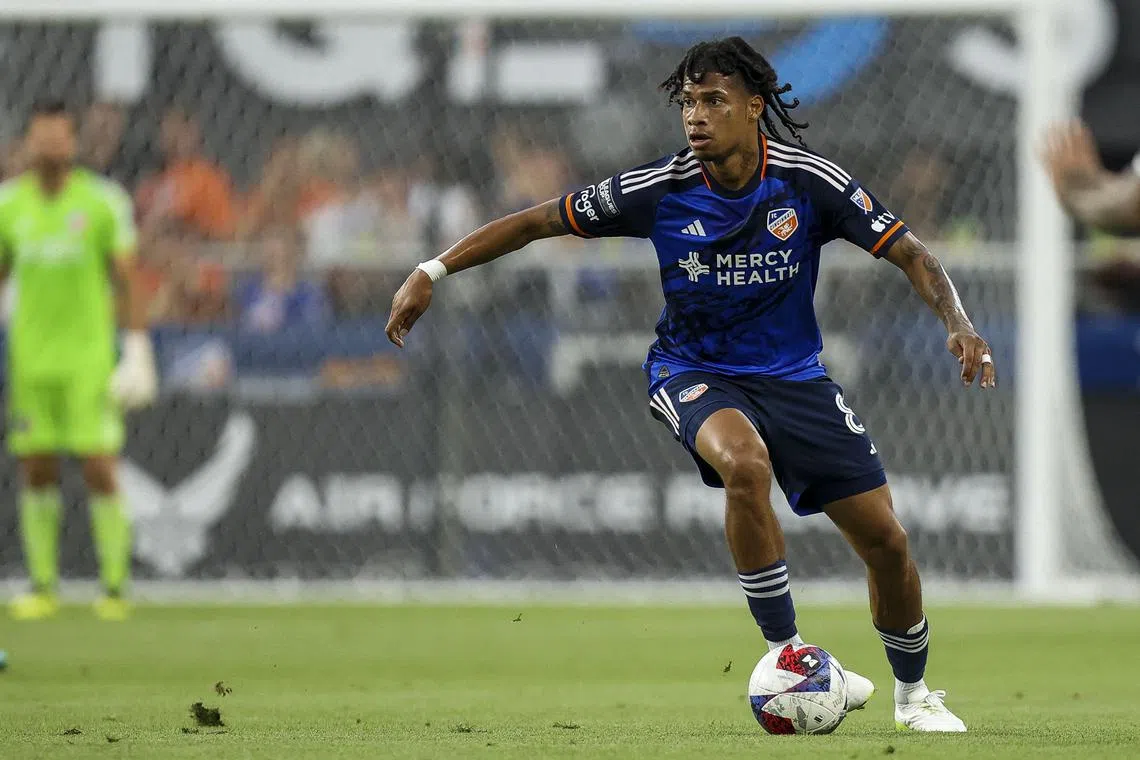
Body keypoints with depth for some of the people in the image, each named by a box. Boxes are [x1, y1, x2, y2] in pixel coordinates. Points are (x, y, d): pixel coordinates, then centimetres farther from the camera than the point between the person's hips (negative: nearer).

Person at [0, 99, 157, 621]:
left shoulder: (103, 201, -3)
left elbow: (128, 281, -1)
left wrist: (138, 349, -6)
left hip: (90, 357, -3)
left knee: (99, 470, -7)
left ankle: (114, 586, -1)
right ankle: (42, 586, 11)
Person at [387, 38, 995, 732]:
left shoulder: (808, 181, -14)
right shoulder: (660, 190, -15)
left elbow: (909, 253, -9)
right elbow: (538, 222, -7)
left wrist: (959, 324, -26)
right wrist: (433, 272, -12)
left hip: (793, 374, 2)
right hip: (694, 372, -2)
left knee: (886, 539, -2)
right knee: (744, 463, -38)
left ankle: (913, 694, 26)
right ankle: (788, 653, -22)